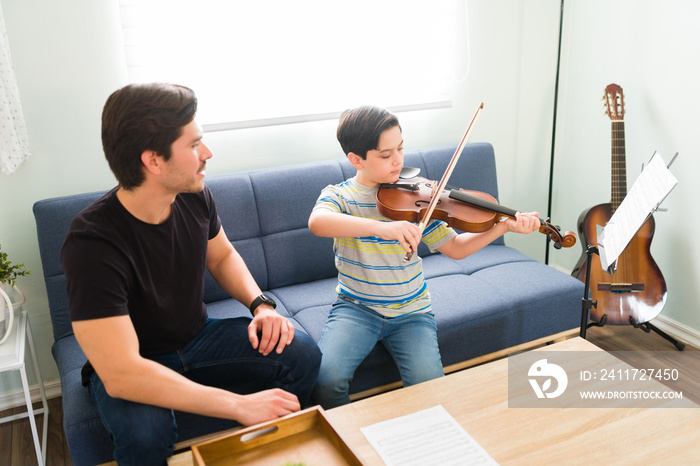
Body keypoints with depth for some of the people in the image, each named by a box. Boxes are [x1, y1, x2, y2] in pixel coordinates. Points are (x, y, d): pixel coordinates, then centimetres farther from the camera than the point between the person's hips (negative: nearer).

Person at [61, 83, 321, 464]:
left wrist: (260, 304, -11)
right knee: (145, 433, -37)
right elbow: (121, 374, -37)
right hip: (130, 364, -5)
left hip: (197, 338, 5)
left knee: (302, 352, -14)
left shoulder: (194, 197, -12)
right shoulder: (91, 242, -32)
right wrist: (240, 405, -39)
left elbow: (222, 256, 10)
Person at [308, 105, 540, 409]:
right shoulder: (338, 195, -5)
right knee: (327, 376, -26)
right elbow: (317, 222, -30)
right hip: (356, 307, -1)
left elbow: (454, 247, 1)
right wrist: (380, 227, -45)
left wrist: (503, 226, -13)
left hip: (411, 312, 2)